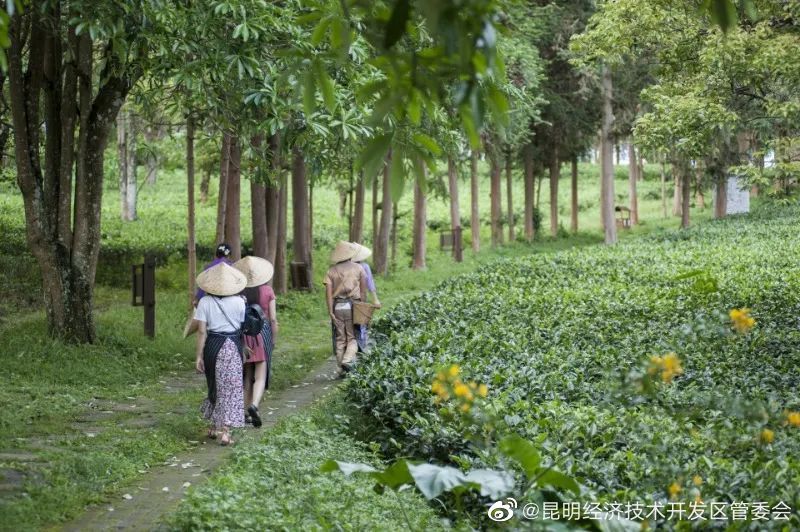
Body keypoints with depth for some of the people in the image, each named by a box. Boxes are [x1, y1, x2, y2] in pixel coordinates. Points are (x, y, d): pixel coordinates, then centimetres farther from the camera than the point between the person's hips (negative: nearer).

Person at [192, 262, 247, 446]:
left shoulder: (205, 302, -7)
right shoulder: (238, 302, -6)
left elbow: (202, 331, -7)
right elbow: (242, 328, -1)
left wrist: (199, 356, -3)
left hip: (213, 345, 1)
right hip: (233, 346, -1)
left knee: (215, 385, 18)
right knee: (231, 387, 3)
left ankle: (215, 426, 29)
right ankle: (225, 430, -5)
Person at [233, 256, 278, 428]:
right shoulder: (267, 291, -4)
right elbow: (273, 319, -2)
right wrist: (274, 339, 10)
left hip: (243, 334, 2)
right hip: (263, 332, -2)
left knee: (247, 376, 14)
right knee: (260, 376, -1)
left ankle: (247, 413, 20)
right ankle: (254, 405, -25)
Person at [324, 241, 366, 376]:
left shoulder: (331, 270, 5)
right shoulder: (358, 268, 3)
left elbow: (328, 291, -3)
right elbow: (363, 290, 2)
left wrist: (330, 311, -4)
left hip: (337, 306, 2)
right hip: (353, 306, -2)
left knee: (340, 339, 9)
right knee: (352, 338, 4)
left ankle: (342, 370, 10)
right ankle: (348, 360, -20)